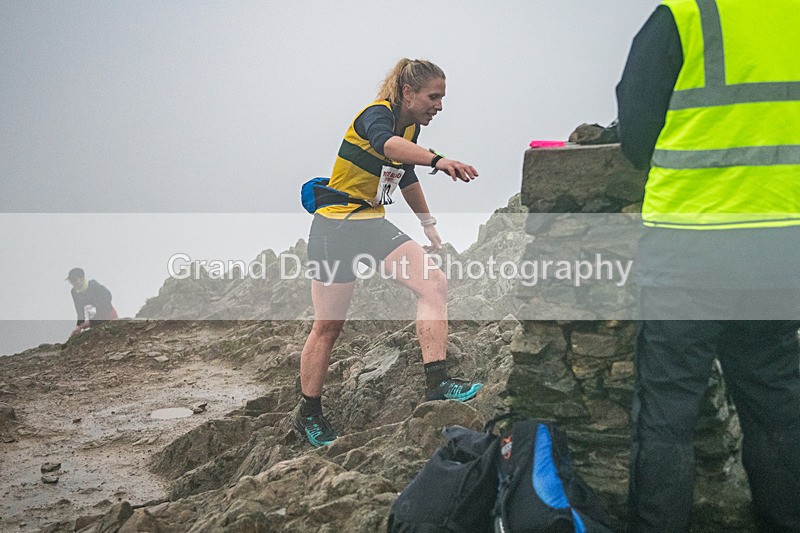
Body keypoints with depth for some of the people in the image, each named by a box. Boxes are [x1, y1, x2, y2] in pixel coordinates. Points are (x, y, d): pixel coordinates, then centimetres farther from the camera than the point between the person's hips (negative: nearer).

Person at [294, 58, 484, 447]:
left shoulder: (412, 125, 7)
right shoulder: (377, 114, -18)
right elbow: (386, 143, -45)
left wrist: (429, 224, 29)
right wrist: (437, 160, -60)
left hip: (373, 225, 7)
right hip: (335, 228, -7)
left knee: (434, 284, -15)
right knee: (328, 326, 2)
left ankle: (437, 382, -20)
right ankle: (308, 415, 19)